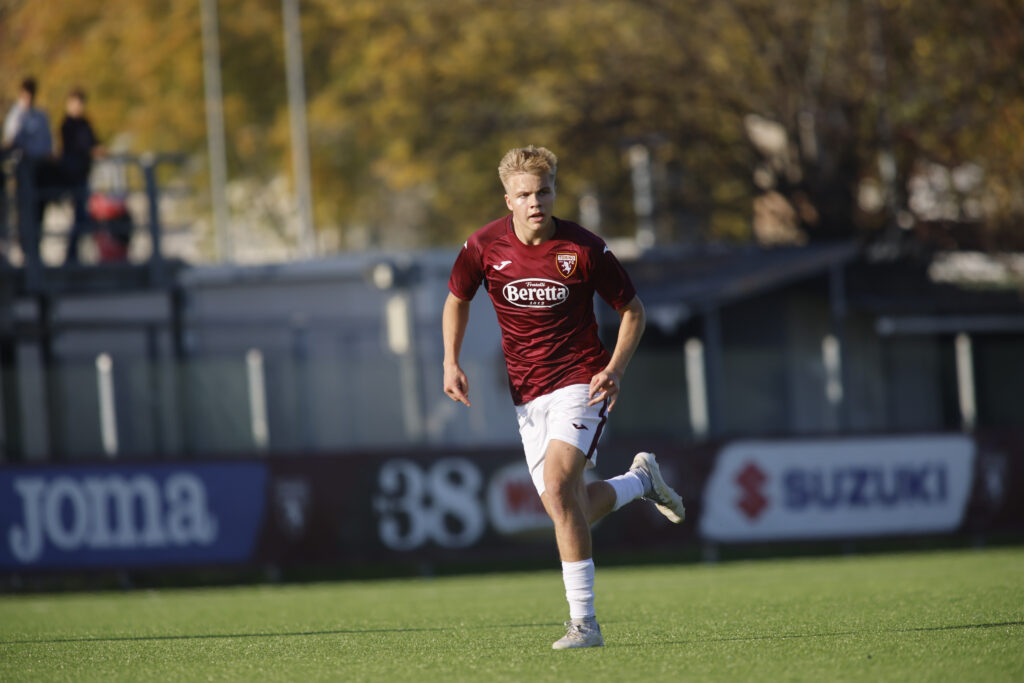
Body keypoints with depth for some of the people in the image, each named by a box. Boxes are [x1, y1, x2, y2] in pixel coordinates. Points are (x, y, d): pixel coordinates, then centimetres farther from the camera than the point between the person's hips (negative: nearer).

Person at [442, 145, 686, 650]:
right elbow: (457, 300, 15)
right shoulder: (485, 246, -4)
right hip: (528, 395, 4)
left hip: (580, 382, -4)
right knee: (567, 511, 2)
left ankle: (584, 621, -20)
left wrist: (614, 370, -13)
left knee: (558, 487, -25)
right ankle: (641, 480, 35)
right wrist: (451, 363, 2)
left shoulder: (584, 249, -11)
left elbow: (633, 311, 1)